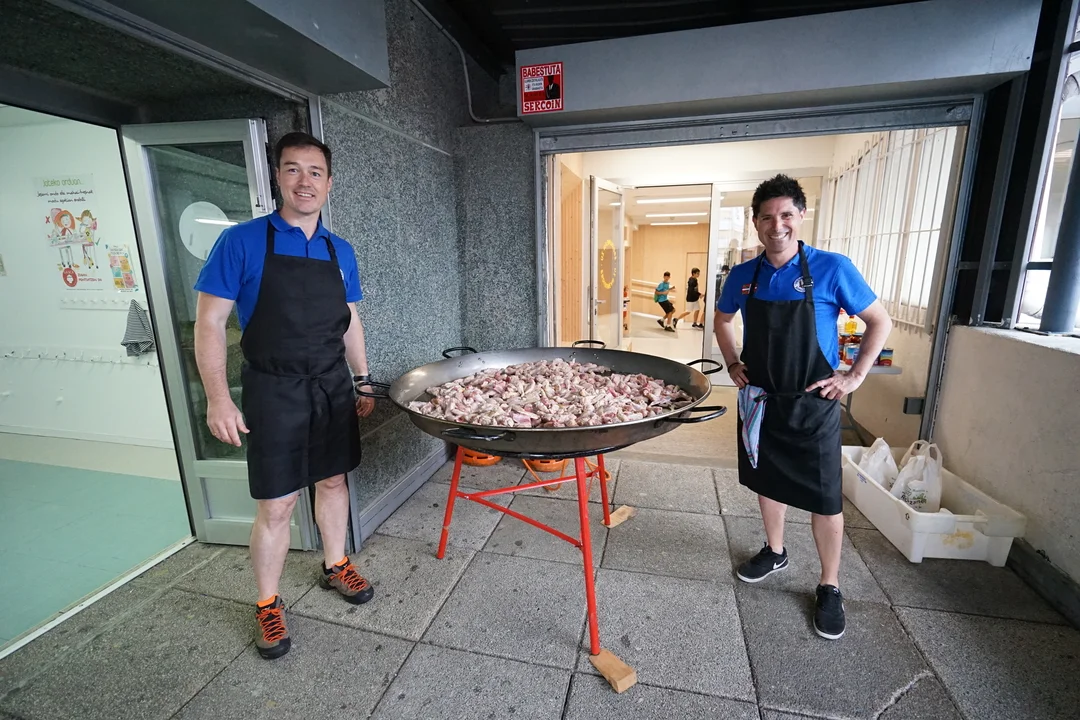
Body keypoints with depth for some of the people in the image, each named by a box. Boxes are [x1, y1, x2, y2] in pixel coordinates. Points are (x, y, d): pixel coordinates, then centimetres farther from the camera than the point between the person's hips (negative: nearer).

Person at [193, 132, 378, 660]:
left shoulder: (340, 252, 6)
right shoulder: (242, 241, -7)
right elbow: (209, 323, -8)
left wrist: (363, 383, 11)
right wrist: (218, 398, -15)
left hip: (333, 387, 4)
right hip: (274, 390, -4)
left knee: (333, 481, 16)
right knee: (276, 505, 4)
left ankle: (335, 566, 38)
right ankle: (267, 605, 26)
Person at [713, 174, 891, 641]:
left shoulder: (831, 268, -12)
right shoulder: (743, 275, -1)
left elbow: (880, 322, -3)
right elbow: (721, 320, 16)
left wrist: (855, 377, -9)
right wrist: (732, 364, 6)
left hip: (813, 404, -4)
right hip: (760, 400, 4)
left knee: (824, 497, 6)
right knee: (766, 481, 18)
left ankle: (829, 587, 27)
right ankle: (774, 553, 41)